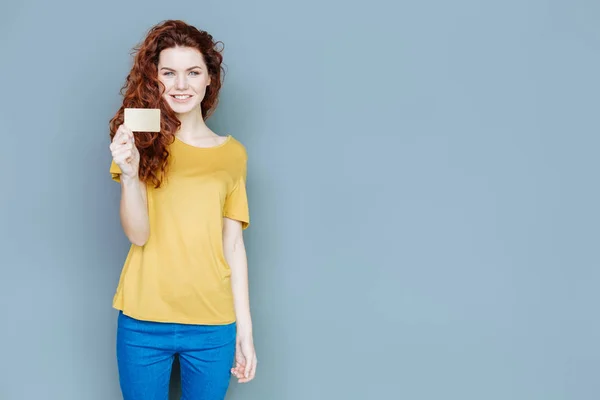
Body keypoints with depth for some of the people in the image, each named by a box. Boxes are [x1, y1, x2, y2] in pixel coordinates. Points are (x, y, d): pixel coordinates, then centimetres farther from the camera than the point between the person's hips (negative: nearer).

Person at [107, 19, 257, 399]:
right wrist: (129, 174, -24)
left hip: (212, 325, 1)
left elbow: (233, 245, 4)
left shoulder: (233, 153, 2)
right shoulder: (143, 141, 0)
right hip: (143, 321, 0)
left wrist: (245, 328, 4)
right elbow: (138, 235, -7)